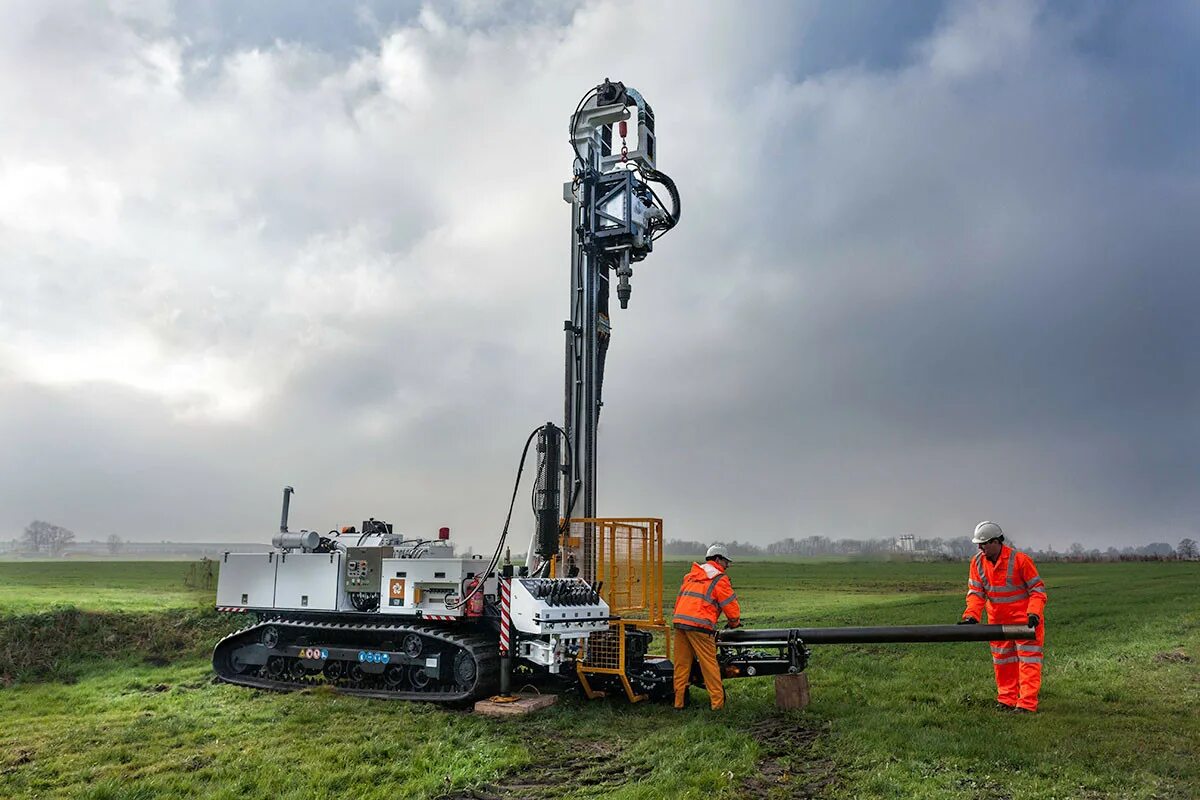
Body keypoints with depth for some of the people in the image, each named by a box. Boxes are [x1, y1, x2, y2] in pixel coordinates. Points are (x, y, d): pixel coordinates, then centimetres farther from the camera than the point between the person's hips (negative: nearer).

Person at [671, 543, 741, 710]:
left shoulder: (691, 576, 24)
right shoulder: (719, 579, 2)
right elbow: (731, 607, 2)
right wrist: (734, 623, 21)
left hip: (679, 621, 7)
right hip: (699, 625, -7)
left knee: (681, 663, 10)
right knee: (709, 664, 0)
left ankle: (679, 701, 13)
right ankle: (717, 702, 4)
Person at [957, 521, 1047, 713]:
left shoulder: (1019, 560, -19)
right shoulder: (977, 562, -4)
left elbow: (1038, 588, -13)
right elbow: (975, 592, -2)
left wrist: (1034, 613, -25)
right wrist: (971, 616, -15)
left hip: (1024, 620, -6)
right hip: (998, 621, 6)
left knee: (1028, 662, -3)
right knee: (1002, 662, 13)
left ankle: (1027, 704, 0)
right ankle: (1006, 701, 24)